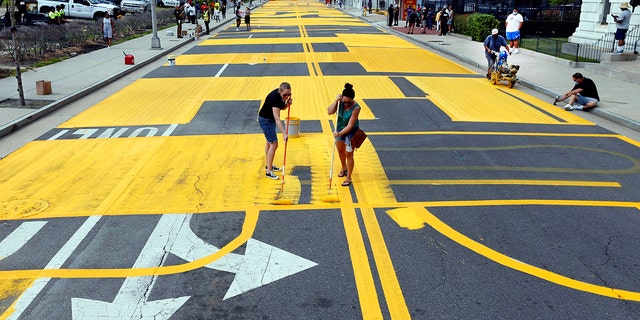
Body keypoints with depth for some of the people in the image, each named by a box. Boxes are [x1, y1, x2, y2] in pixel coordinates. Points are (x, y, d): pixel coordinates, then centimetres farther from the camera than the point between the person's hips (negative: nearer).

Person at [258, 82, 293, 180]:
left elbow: (282, 108, 8)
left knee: (269, 142, 21)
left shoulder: (281, 95, -9)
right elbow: (277, 119, -38)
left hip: (270, 119, 10)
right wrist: (284, 133, -43)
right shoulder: (275, 97, -33)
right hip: (265, 120, -10)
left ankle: (268, 165, 38)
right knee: (274, 144, -10)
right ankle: (269, 172, -4)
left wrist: (287, 104, -15)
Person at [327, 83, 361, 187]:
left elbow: (350, 126, -30)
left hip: (351, 132, -6)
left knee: (348, 154, -1)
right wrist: (336, 101, -32)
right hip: (340, 129, 6)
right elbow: (329, 111, -23)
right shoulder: (340, 102, -16)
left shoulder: (356, 108, -30)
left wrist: (339, 134, -37)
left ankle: (348, 177, 15)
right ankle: (343, 168, 51)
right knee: (340, 151, 23)